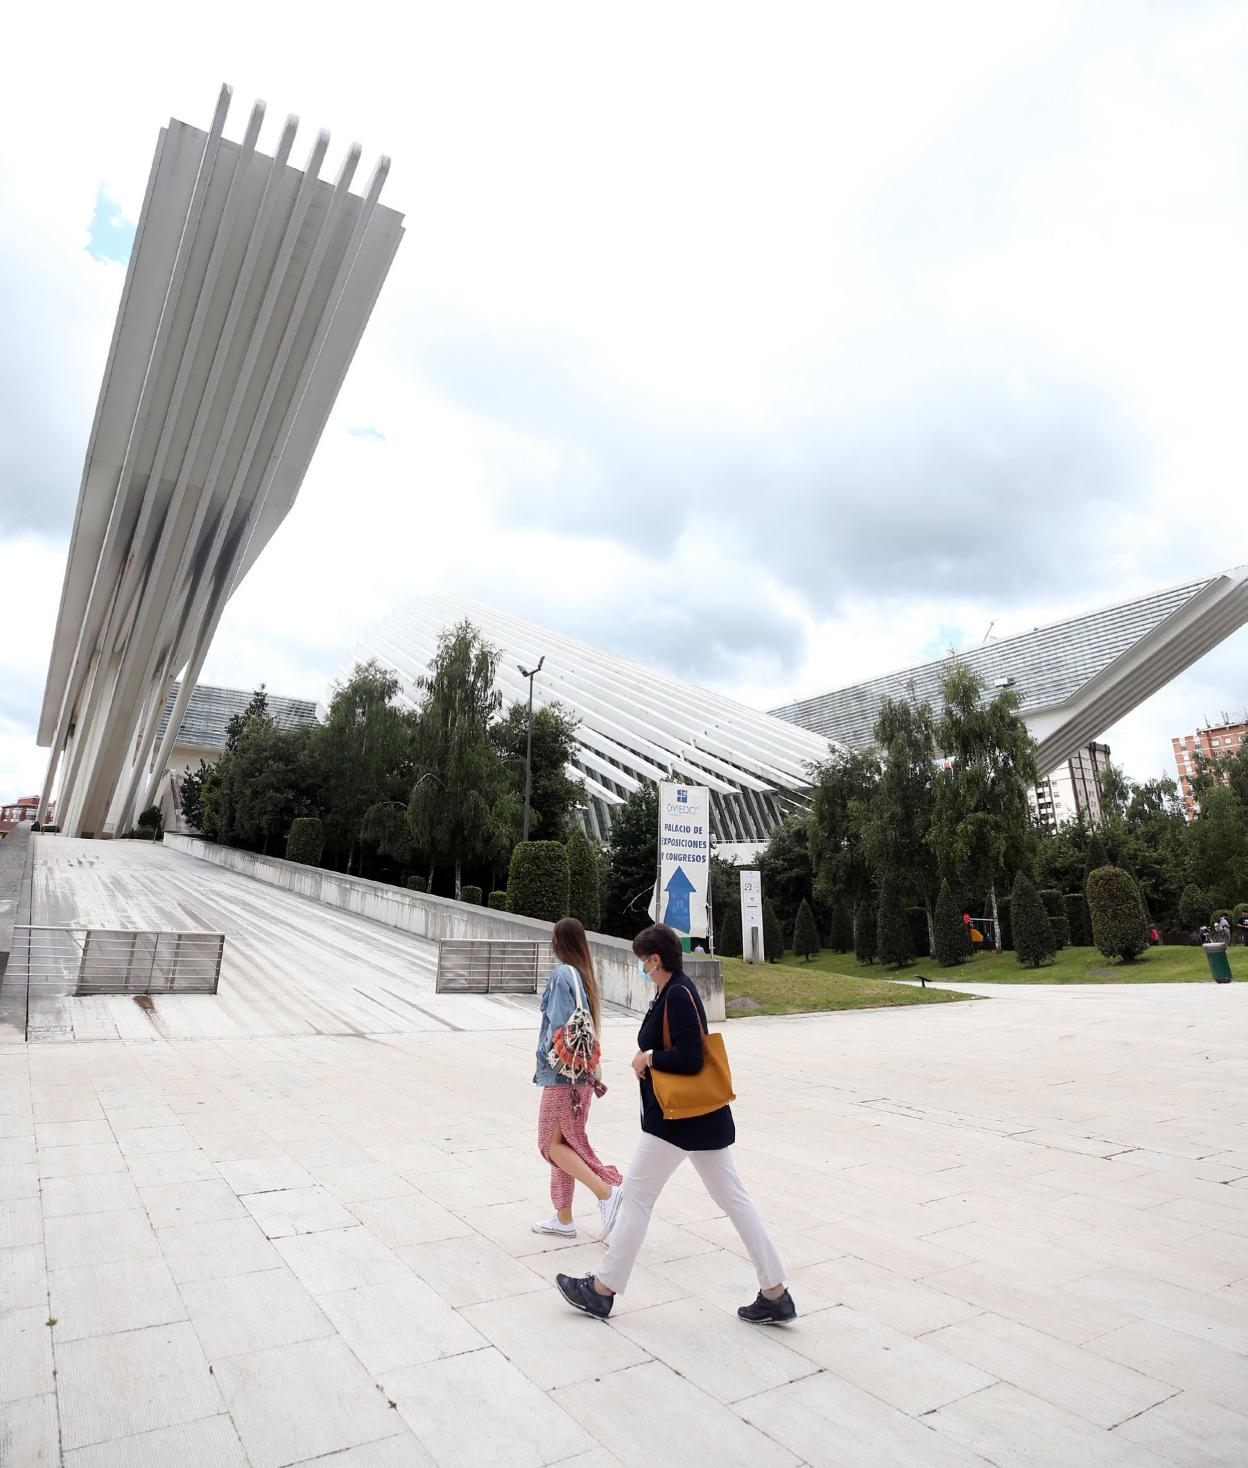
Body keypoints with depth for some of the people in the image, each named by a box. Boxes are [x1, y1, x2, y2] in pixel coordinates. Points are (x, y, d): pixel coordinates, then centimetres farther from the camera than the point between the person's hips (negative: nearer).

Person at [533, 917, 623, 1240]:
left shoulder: (562, 974, -16)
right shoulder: (585, 974, 8)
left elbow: (561, 1024, -21)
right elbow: (591, 1024, 10)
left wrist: (544, 1056, -9)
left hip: (563, 1071, -9)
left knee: (553, 1144, 2)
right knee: (564, 1142, 16)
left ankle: (606, 1192, -7)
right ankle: (563, 1218, 25)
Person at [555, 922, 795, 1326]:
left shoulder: (678, 995, -22)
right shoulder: (674, 990, 8)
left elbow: (689, 1059, -27)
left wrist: (648, 1058, -14)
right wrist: (648, 1058, 4)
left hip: (676, 1119, -10)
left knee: (637, 1195, 4)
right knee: (733, 1197, 13)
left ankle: (602, 1290, 20)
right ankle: (776, 1295, 20)